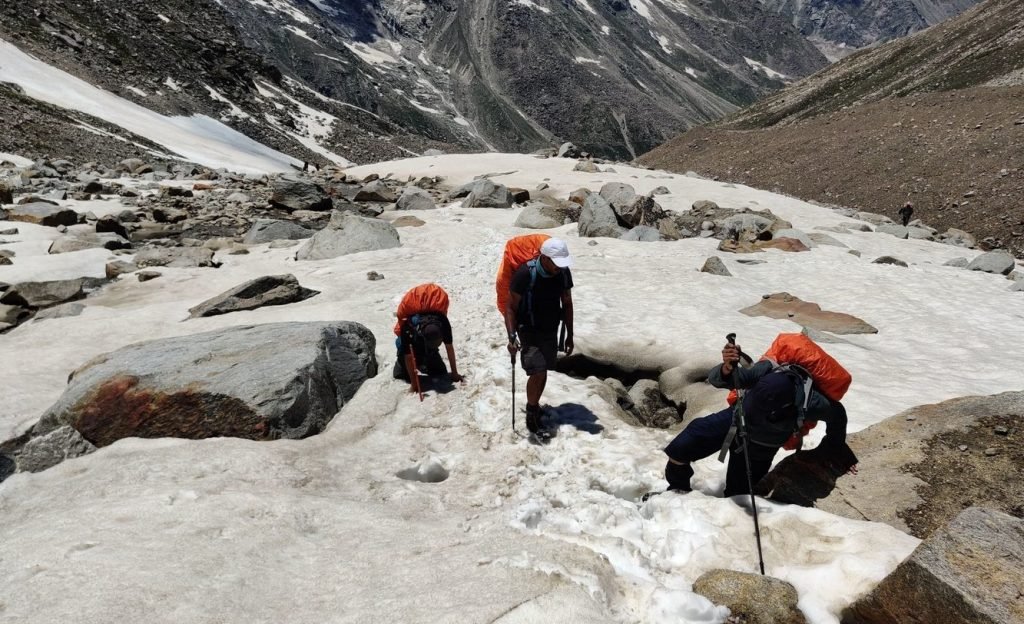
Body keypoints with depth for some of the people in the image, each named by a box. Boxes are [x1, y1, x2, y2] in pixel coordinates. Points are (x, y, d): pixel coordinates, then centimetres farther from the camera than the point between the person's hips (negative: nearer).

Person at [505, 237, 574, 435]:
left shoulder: (564, 273, -9)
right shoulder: (525, 274, -24)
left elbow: (567, 304, 5)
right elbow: (511, 308, -17)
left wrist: (569, 335, 8)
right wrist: (512, 336, -27)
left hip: (551, 330, 5)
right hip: (529, 331, -5)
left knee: (543, 372, 13)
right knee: (537, 373, -13)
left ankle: (534, 406, 35)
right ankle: (531, 412, 8)